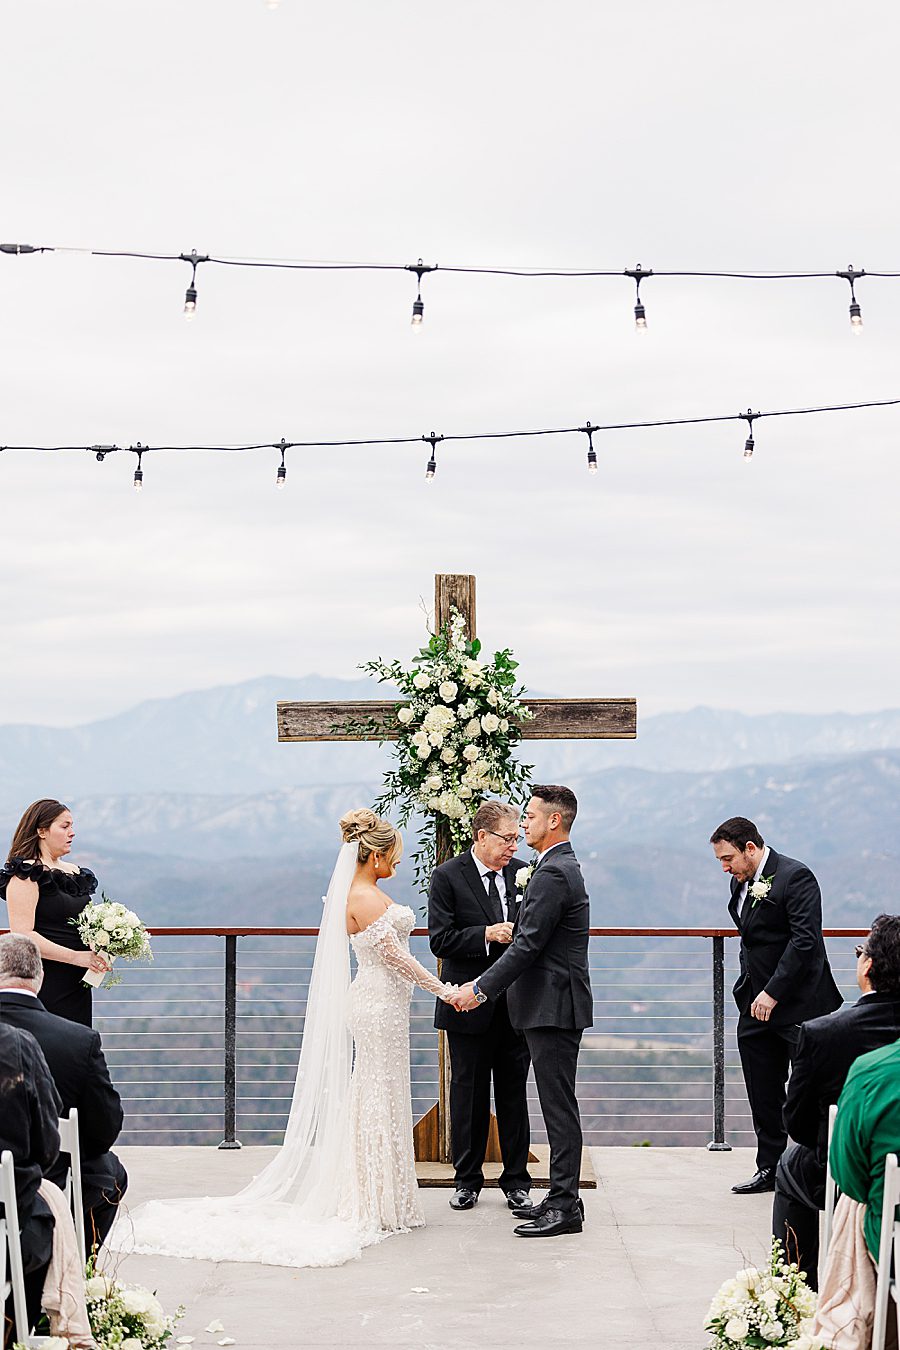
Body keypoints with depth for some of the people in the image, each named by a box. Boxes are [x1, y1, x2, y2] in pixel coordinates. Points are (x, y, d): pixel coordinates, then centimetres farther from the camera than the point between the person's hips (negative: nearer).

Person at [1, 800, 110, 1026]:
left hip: (77, 986, 7)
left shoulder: (76, 873, 15)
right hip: (45, 986, -7)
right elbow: (23, 935, -17)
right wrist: (76, 957, -19)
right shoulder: (26, 874, -8)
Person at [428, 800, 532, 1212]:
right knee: (467, 1093, 7)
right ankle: (467, 1180, 18)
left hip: (514, 1004, 3)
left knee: (514, 1093, 7)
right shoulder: (447, 877, -6)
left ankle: (516, 1180, 15)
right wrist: (487, 935, -22)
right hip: (470, 1006, -3)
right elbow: (440, 941, -11)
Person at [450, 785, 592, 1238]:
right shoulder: (563, 868, 17)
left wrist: (480, 988, -15)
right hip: (553, 1003, 11)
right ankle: (562, 1198, 18)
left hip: (554, 1007, -11)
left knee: (559, 1106, -7)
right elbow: (534, 942, 21)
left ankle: (564, 1206, -3)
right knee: (557, 1104, 13)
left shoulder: (553, 874, -17)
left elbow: (528, 945, -20)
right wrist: (485, 984, 18)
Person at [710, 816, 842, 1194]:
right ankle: (770, 1169, 19)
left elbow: (805, 940, -22)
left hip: (798, 1006, -8)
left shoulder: (795, 877, -15)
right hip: (756, 1005, 8)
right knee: (764, 1095, 11)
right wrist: (748, 992, 13)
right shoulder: (741, 883, 12)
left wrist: (773, 993, -23)